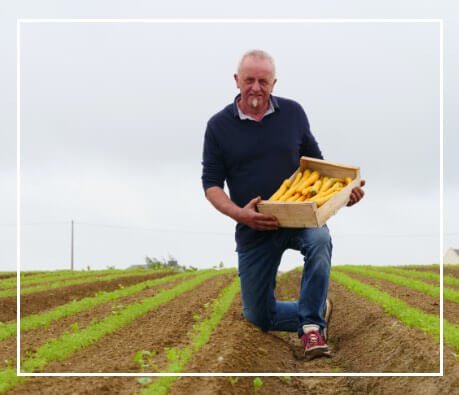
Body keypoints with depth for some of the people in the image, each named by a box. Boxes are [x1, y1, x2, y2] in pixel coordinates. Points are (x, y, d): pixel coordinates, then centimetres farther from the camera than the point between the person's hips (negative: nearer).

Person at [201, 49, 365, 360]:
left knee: (319, 240, -37)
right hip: (253, 229, 1)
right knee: (258, 316, 6)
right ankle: (316, 310, 33)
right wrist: (239, 213, -22)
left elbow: (316, 161, 11)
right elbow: (211, 184, -3)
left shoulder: (293, 112, 1)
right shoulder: (219, 125, -2)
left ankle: (311, 325, -24)